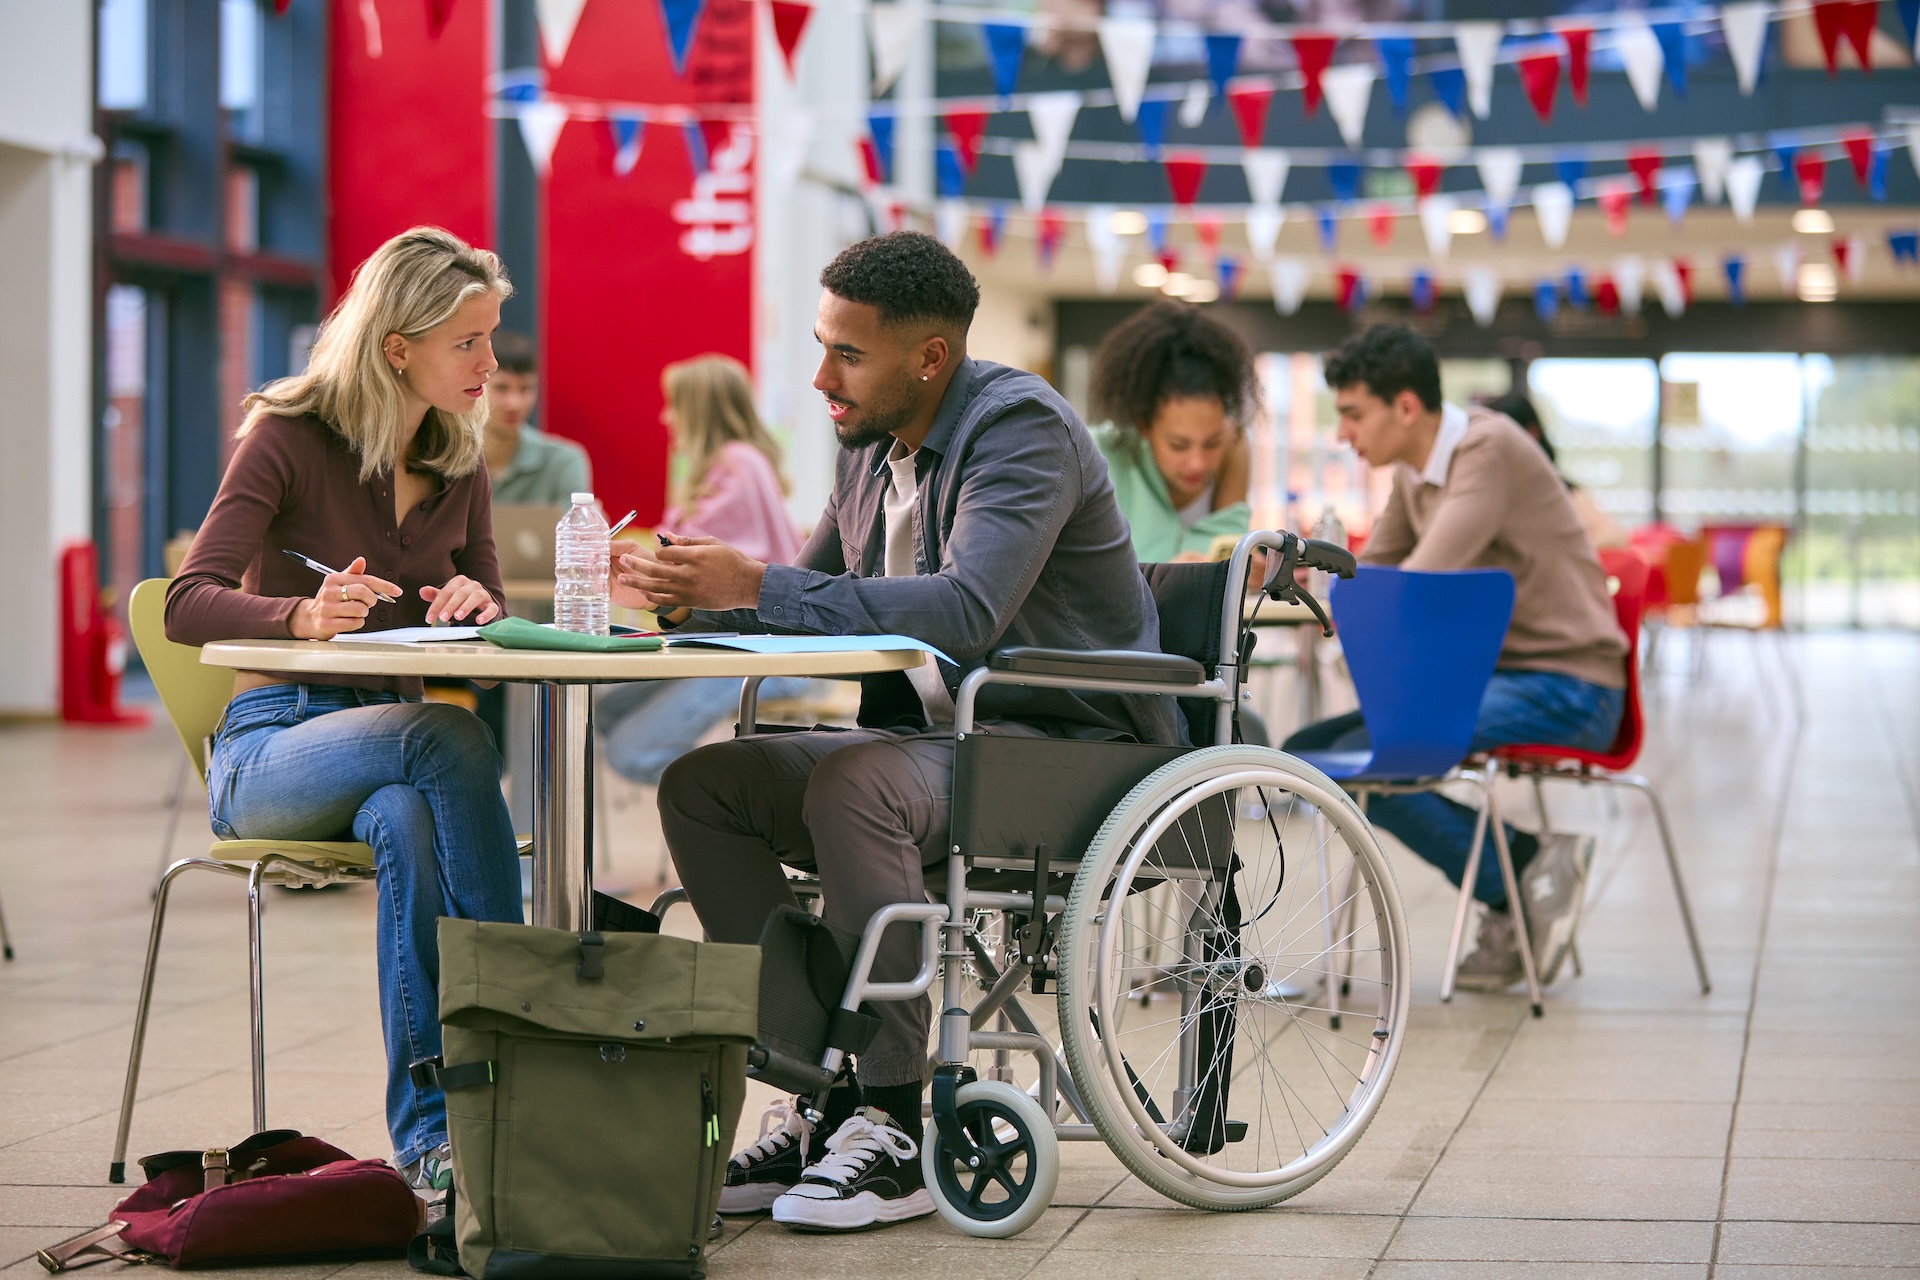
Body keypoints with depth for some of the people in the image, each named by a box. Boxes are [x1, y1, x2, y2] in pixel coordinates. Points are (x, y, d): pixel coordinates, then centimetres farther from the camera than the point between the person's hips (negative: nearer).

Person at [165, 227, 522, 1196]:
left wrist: (477, 604, -13)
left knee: (409, 822, -37)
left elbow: (490, 618, 13)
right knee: (450, 739, -36)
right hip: (269, 746, -4)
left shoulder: (459, 461, 10)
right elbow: (188, 605, -16)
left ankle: (430, 1134, -40)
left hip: (391, 738, 4)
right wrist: (304, 616, -37)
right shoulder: (288, 436, -7)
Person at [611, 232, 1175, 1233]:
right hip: (935, 740, 9)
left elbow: (967, 609, -31)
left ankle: (893, 1128, -25)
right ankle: (824, 1095, -6)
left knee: (851, 785, -34)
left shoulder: (1021, 427, -16)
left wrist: (759, 586, -29)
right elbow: (816, 599, 19)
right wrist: (694, 598, -3)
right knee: (700, 784, -6)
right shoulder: (870, 445, 11)